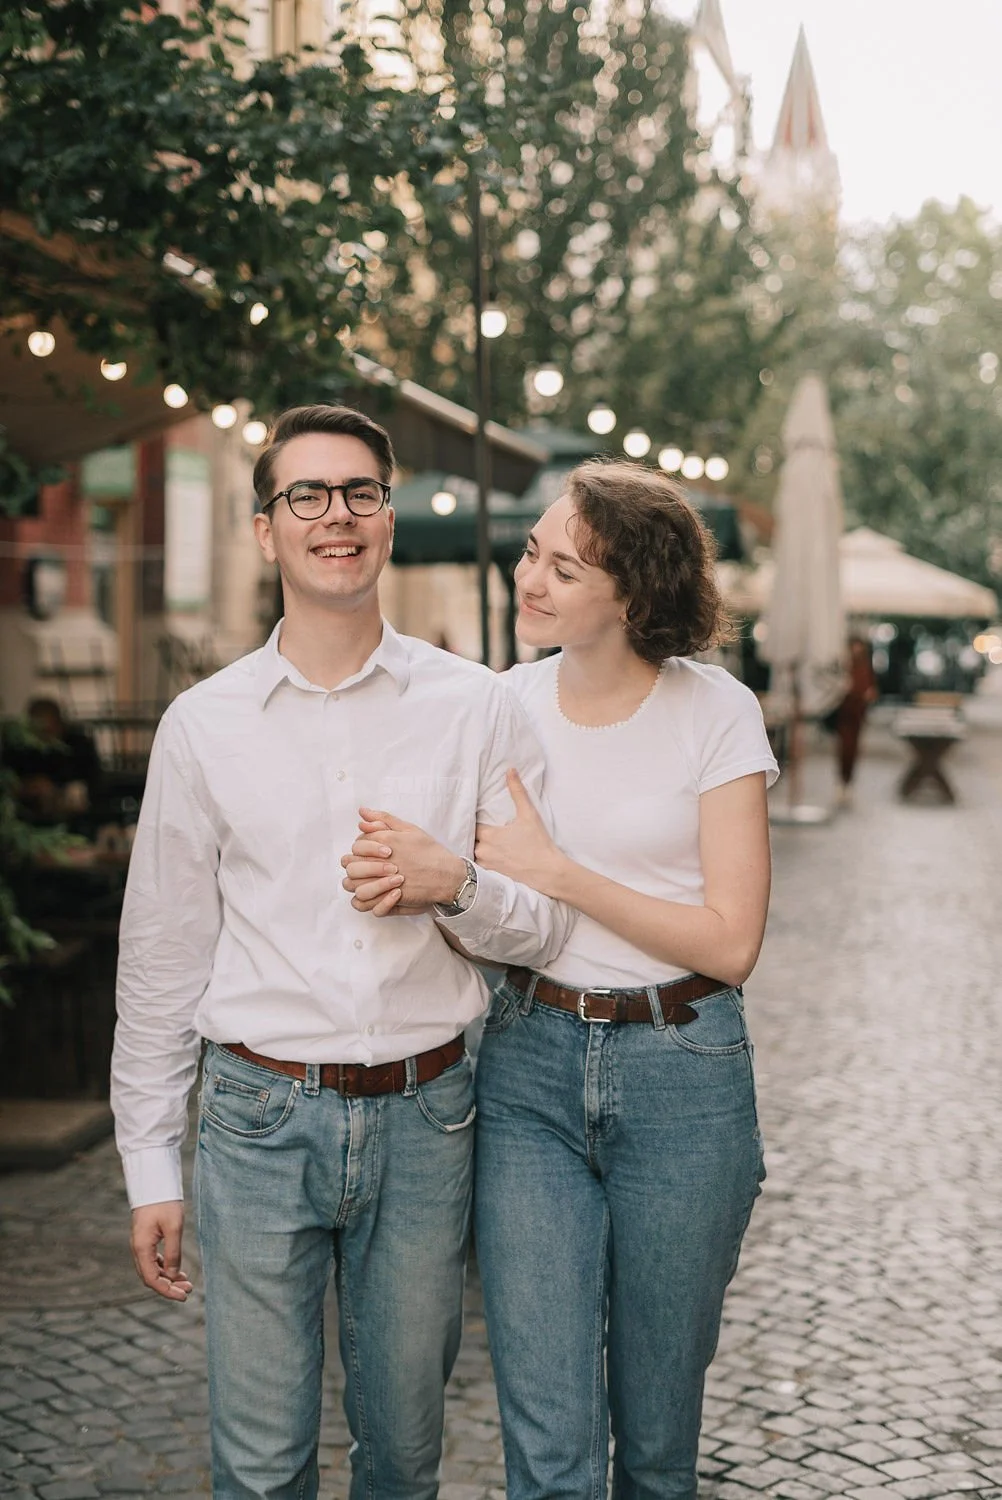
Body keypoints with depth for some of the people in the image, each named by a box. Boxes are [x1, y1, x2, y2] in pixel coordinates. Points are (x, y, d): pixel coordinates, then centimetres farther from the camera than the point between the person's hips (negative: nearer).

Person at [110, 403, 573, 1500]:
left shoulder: (477, 709, 0)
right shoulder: (203, 724, 1)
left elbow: (545, 926, 3)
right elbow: (160, 958, 5)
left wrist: (455, 885, -19)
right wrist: (149, 1165, 5)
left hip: (422, 1114, 1)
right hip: (261, 1113, 0)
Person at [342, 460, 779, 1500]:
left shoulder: (715, 714, -7)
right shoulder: (506, 705, 3)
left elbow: (731, 942, -11)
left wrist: (552, 872, -16)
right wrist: (423, 877, -15)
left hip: (679, 1072, -2)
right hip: (528, 1066, 2)